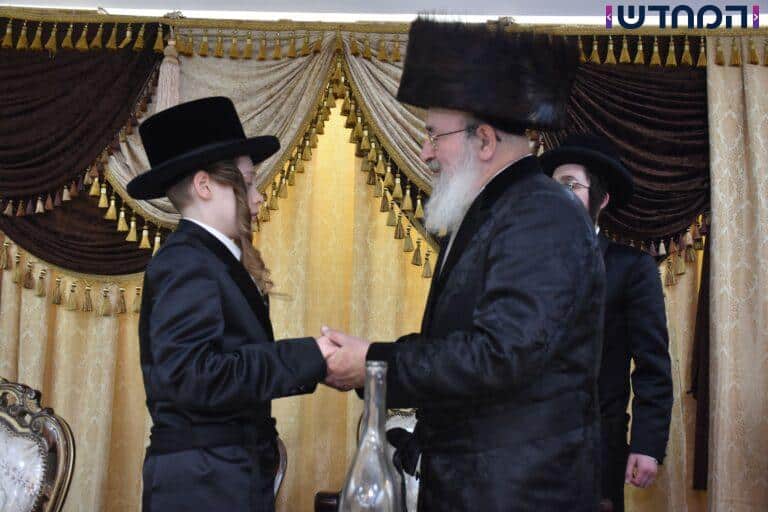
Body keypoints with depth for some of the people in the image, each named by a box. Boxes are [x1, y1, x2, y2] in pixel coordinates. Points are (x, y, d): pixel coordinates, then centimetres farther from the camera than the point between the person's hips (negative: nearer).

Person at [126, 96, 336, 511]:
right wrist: (307, 357, -22)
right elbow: (191, 375, -25)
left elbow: (232, 357, 10)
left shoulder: (210, 259, 15)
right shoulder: (186, 262, -14)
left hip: (227, 474, 9)